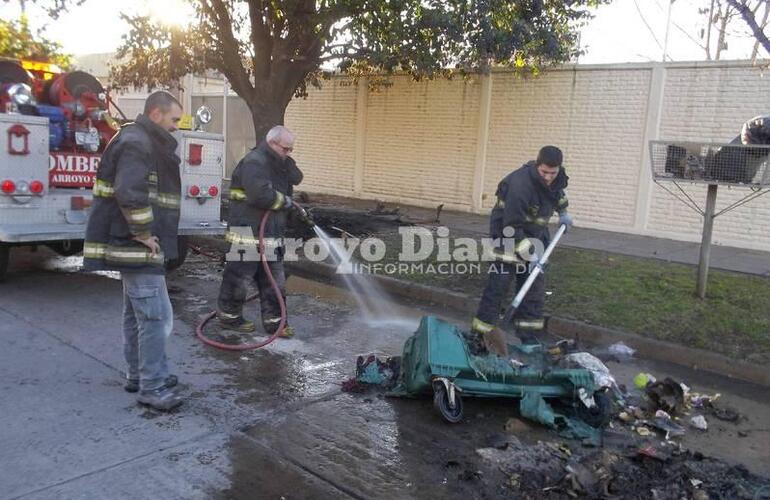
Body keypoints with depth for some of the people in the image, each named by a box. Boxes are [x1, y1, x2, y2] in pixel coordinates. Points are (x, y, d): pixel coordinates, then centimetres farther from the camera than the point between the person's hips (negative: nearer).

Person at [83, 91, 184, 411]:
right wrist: (143, 234, -20)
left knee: (136, 314, 18)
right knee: (156, 315, -8)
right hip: (138, 246, -11)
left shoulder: (144, 142, 18)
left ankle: (139, 375, 29)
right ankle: (152, 387, -1)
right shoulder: (136, 143, -16)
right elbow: (129, 193, -30)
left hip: (133, 244, 11)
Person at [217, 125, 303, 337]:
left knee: (274, 281, 10)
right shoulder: (254, 162, -16)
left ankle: (273, 321, 17)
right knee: (239, 276, 3)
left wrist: (285, 162, -9)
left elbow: (296, 177, 6)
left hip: (271, 233, 9)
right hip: (248, 233, -9)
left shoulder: (277, 163, 16)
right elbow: (260, 195, -27)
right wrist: (285, 201, -13)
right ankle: (229, 316, 18)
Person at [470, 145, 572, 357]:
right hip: (508, 234, -8)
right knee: (499, 283, -11)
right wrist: (527, 253, -31)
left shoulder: (557, 178, -5)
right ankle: (481, 331, -2)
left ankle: (528, 336, 15)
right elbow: (512, 227, -30)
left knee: (535, 286, 7)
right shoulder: (520, 185, -31)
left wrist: (562, 211, 18)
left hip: (535, 235, 8)